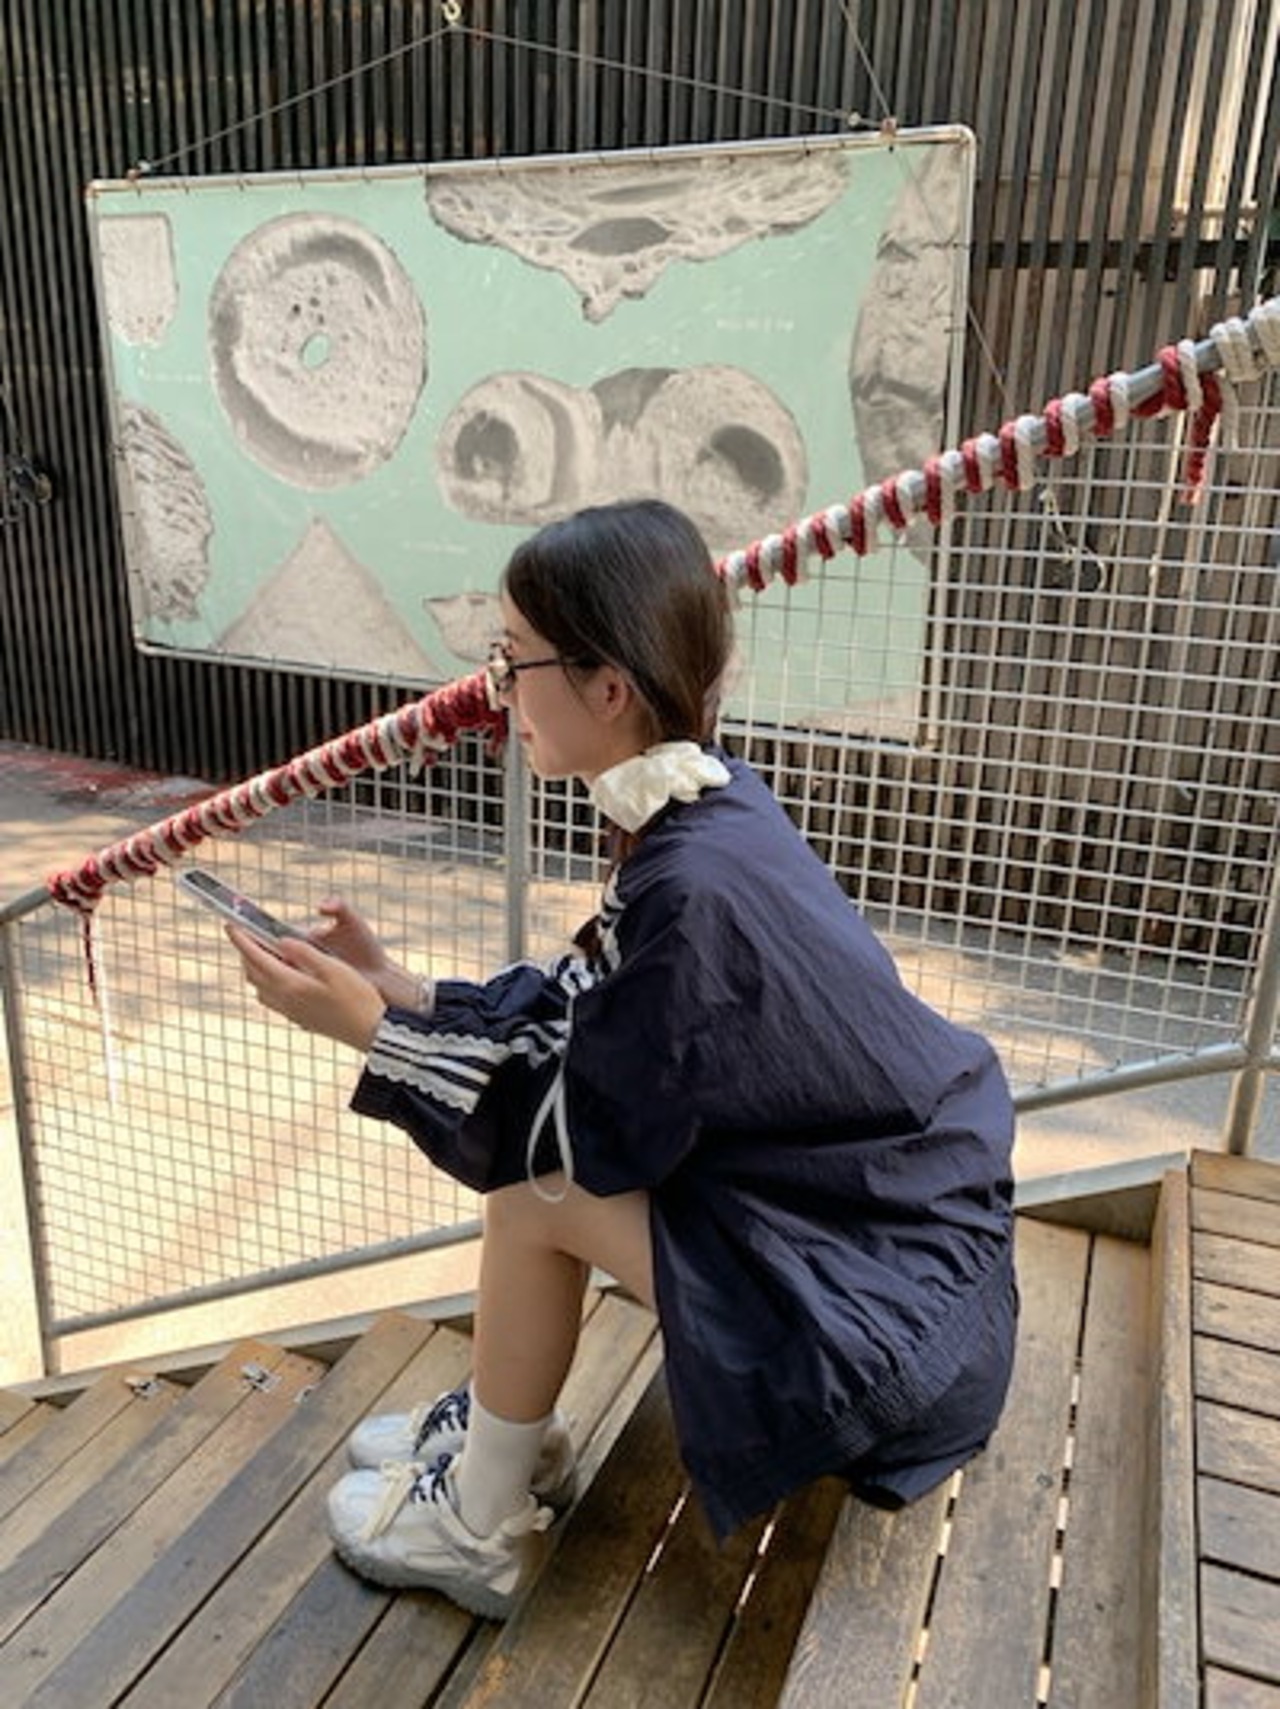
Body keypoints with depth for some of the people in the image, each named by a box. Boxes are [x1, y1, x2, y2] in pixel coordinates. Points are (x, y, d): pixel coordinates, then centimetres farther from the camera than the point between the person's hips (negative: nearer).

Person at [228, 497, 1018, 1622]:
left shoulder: (694, 882, -30)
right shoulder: (702, 807, -2)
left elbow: (589, 1136, -20)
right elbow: (586, 1014, 5)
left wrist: (370, 1028, -16)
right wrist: (404, 991, 1)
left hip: (880, 1302, -8)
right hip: (861, 1200, 8)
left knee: (537, 1194, -10)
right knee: (540, 1118, 6)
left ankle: (481, 1528, 15)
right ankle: (505, 1433, 25)